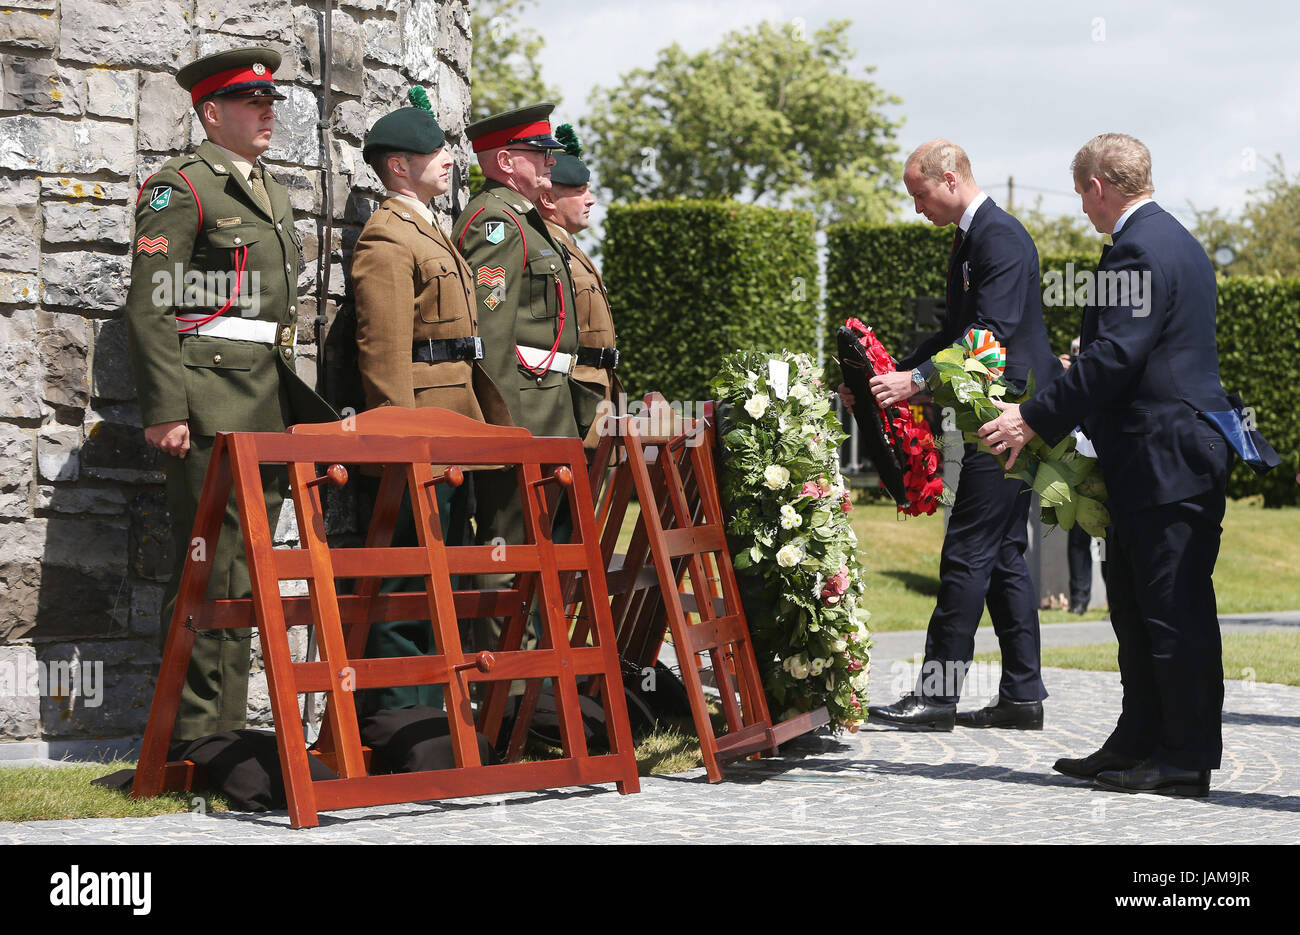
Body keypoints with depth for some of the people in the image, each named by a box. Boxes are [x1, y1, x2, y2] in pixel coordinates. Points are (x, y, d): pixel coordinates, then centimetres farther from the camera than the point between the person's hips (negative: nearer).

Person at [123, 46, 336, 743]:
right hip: (209, 407, -8)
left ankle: (228, 728, 15)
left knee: (247, 564, 9)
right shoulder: (181, 187, -5)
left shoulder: (271, 194, 21)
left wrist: (298, 409, 20)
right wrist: (165, 411, -19)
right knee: (211, 564, -9)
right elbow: (149, 306, -12)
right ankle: (194, 734, -5)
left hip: (267, 407, 8)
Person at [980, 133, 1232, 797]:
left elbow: (1115, 357, -21)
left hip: (1166, 460, -11)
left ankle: (1186, 757, 0)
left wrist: (1036, 419, -16)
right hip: (1156, 459, 11)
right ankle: (1140, 742, 21)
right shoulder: (1171, 238, 18)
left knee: (1173, 608, -5)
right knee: (1132, 600, 15)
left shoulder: (1138, 250, -15)